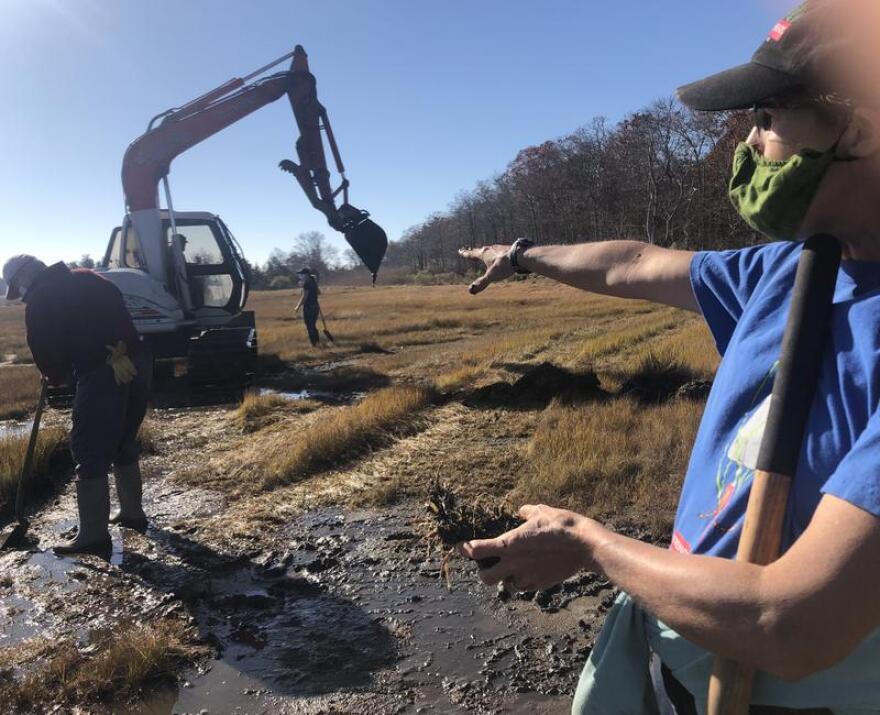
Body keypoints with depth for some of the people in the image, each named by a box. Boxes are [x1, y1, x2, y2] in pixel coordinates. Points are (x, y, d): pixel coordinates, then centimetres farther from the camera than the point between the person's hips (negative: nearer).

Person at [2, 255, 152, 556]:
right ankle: (132, 512, 32)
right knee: (123, 444, 21)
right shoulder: (87, 278, 21)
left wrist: (57, 377, 19)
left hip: (102, 373, -7)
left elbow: (45, 349, 1)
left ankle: (93, 535, 4)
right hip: (138, 361, 8)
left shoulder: (39, 300, 2)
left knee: (90, 454, 0)